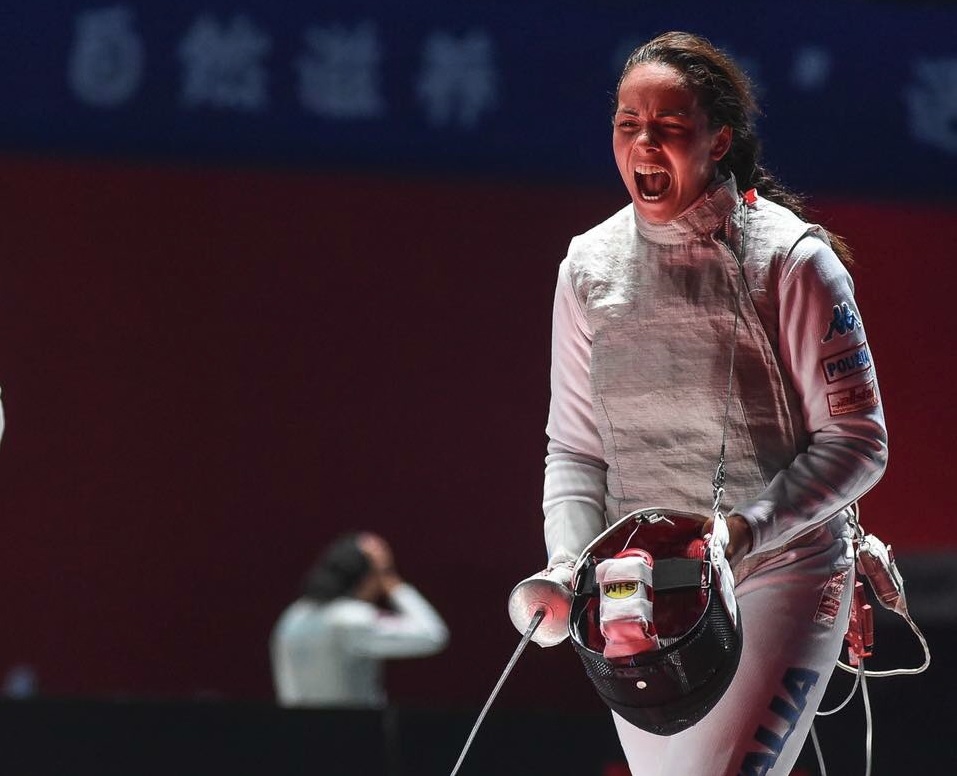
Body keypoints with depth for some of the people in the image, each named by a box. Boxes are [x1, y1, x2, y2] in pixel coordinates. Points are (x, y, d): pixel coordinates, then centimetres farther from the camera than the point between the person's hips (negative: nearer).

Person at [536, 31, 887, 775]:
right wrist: (570, 562, -8)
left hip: (777, 574, -5)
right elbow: (576, 448, 10)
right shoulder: (591, 265, 4)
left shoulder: (787, 258, -9)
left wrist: (746, 529, -21)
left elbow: (857, 441, -8)